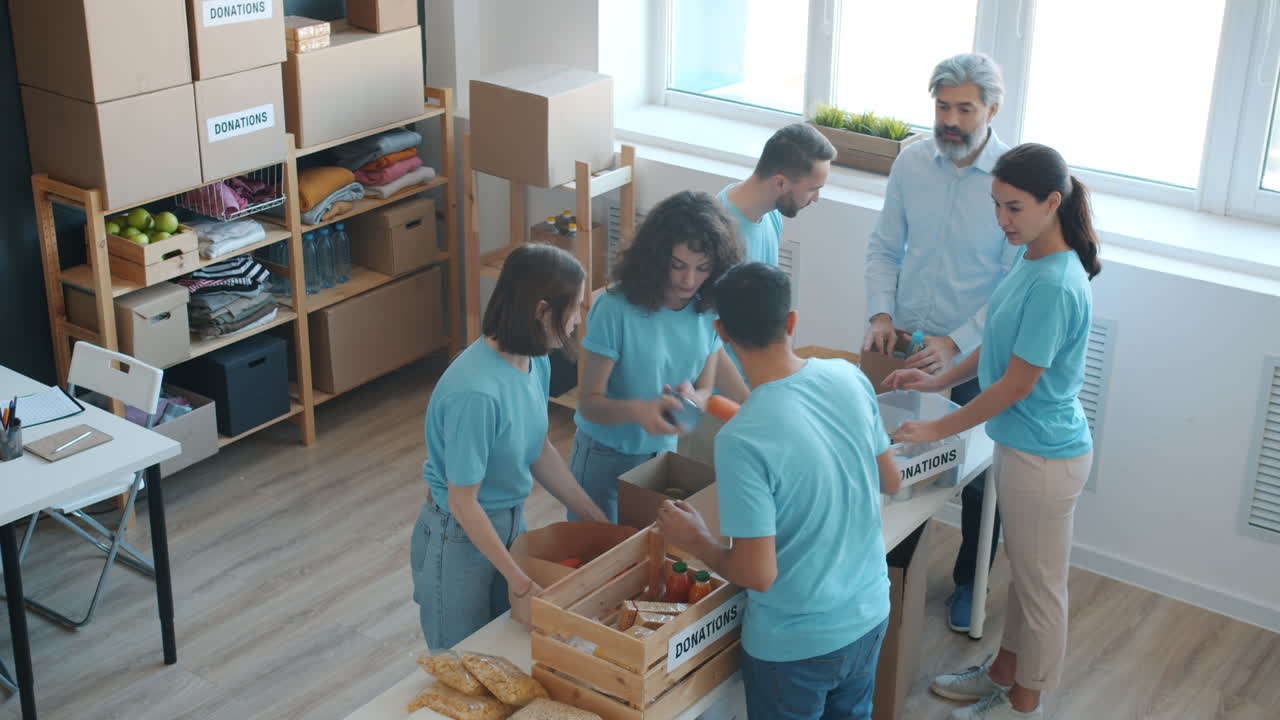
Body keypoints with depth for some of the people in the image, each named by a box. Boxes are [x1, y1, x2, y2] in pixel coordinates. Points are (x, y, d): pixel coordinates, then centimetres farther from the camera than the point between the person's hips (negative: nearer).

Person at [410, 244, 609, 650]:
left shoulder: (536, 362, -8)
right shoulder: (475, 392, -33)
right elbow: (463, 502, -24)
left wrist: (598, 519, 9)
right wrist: (518, 579, -20)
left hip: (510, 522, 7)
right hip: (461, 539, -7)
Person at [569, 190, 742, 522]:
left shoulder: (710, 310, -10)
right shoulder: (616, 309, -25)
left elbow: (705, 390, -1)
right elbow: (589, 402, -21)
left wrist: (691, 398, -25)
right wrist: (638, 410, -41)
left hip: (663, 450, 4)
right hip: (605, 456, -4)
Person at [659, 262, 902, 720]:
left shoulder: (741, 440, -29)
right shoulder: (850, 378, -11)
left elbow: (758, 573, -24)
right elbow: (891, 481, 4)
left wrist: (696, 542, -7)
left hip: (794, 643, -5)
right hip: (869, 614, 5)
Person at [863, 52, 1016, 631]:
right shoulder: (912, 161, -5)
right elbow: (885, 247, 5)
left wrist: (956, 343, -23)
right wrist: (881, 313, -9)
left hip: (975, 352, -3)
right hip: (906, 342, 3)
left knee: (979, 475, 11)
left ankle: (969, 582, 32)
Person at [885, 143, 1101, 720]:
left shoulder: (1054, 286, -28)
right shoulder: (1033, 262, 1)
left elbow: (1017, 384, -23)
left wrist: (939, 429, -15)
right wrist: (940, 380, 10)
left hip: (1044, 456, -9)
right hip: (1020, 443, 9)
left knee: (1039, 584, 10)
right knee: (1021, 569, 24)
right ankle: (1002, 673, 42)